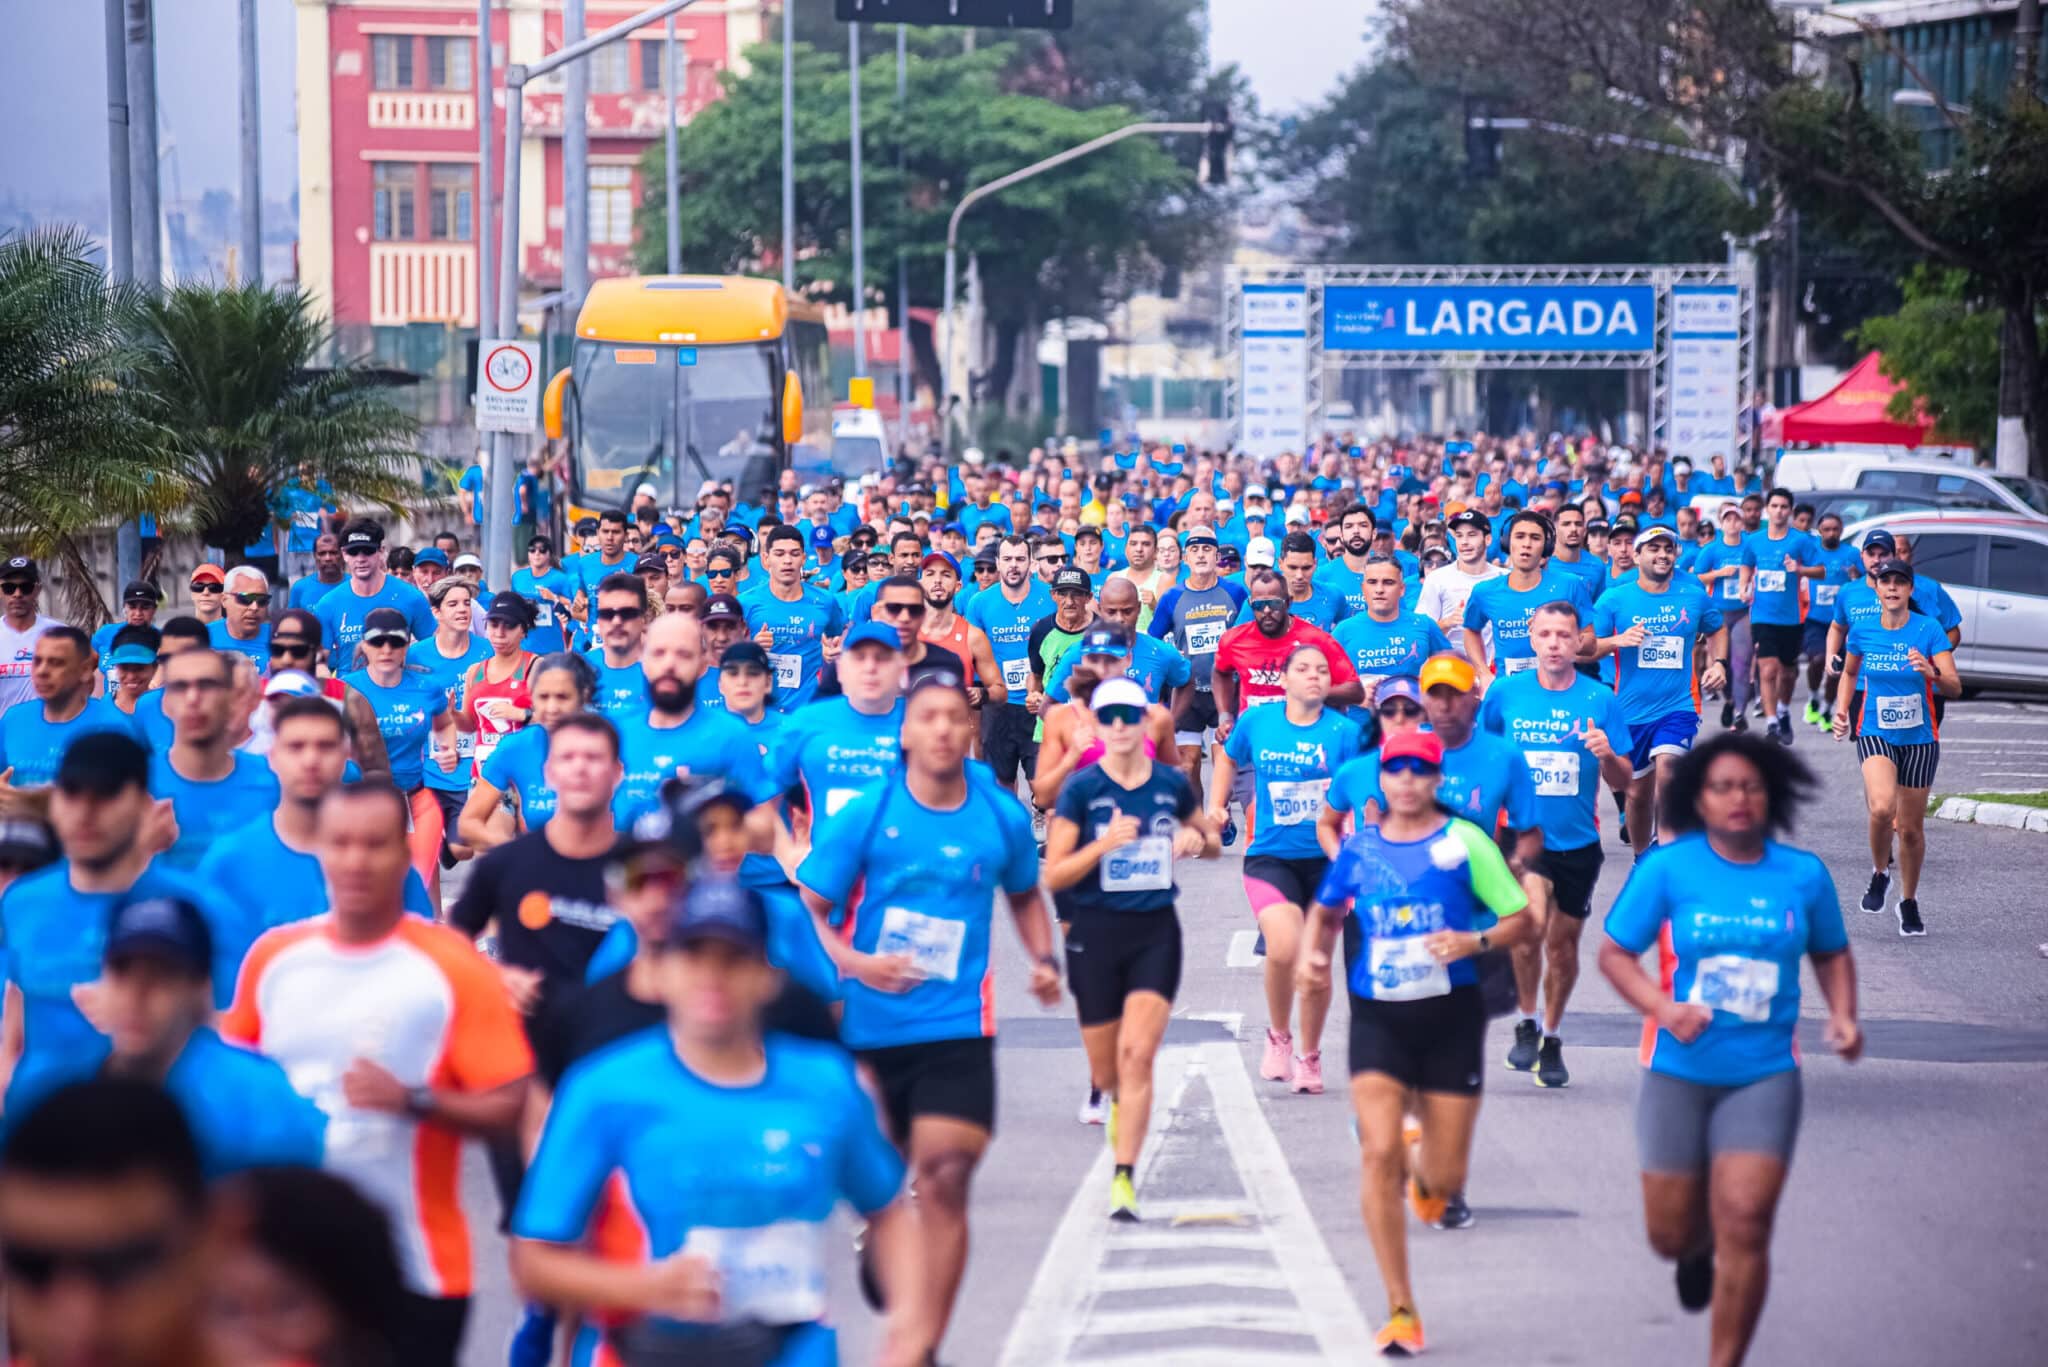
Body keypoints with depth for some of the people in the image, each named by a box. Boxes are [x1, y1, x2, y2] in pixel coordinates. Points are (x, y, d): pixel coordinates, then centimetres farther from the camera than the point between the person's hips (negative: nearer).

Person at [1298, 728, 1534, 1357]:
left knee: (1445, 1178, 2)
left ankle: (1421, 1167, 44)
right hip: (1378, 1018, 1)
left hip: (1451, 1017, -1)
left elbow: (1522, 921, -2)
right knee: (1377, 1153, -15)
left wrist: (1475, 941, -21)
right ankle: (1401, 1309, -6)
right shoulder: (1359, 848, 5)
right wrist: (1310, 954, 2)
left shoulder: (1465, 842, -4)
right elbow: (1325, 911, 22)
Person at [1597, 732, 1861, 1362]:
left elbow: (1832, 954, 16)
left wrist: (1842, 1014, -3)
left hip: (1765, 1074, 0)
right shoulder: (1668, 868, -5)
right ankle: (1699, 1251, 48)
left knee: (1744, 1223, -14)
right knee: (1670, 1235, 9)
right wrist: (1664, 1008, -18)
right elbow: (1614, 953, -1)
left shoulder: (1804, 874, 0)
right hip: (1679, 1071, 0)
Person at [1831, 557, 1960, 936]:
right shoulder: (1862, 631, -2)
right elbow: (1849, 672, 19)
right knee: (1882, 807, -26)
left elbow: (1954, 688, -13)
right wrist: (1841, 710, 5)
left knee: (1911, 827, 7)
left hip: (1919, 738, 0)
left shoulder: (1929, 630, -9)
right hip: (1875, 734, 0)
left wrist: (1933, 674, -33)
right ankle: (1879, 873, 2)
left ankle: (1909, 903, 29)